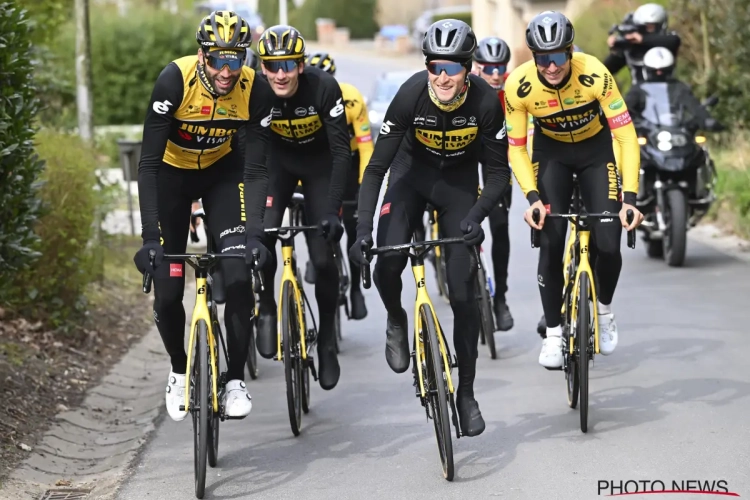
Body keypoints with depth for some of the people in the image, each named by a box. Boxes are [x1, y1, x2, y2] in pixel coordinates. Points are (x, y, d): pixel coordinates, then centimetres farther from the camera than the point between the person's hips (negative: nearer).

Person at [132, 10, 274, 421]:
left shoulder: (255, 90, -25)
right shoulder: (175, 80, -32)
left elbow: (256, 169, -21)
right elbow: (148, 163, -32)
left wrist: (254, 231, -34)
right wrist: (150, 236, -40)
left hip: (223, 171, 1)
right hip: (172, 172, -1)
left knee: (239, 276, -18)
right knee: (167, 291, -3)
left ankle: (236, 380, -3)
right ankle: (179, 371, 24)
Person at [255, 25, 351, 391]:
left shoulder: (324, 87, -31)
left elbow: (341, 151, -29)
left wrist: (334, 210, -36)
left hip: (319, 164, -1)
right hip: (279, 159, 1)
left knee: (323, 258, -9)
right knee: (262, 232, -24)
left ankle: (327, 339, 11)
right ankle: (266, 308, 1)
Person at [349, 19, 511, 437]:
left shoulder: (486, 101, -27)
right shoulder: (412, 95, -29)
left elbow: (500, 171, -17)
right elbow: (376, 166, -24)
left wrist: (477, 215, -34)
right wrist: (363, 228, -33)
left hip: (460, 181, 0)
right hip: (414, 173, 0)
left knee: (463, 292, -7)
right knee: (387, 265, -21)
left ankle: (467, 393, 7)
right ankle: (397, 321, 15)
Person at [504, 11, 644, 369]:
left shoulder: (595, 75, -32)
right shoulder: (519, 86, -27)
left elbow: (627, 137, -30)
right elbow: (516, 148, -17)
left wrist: (630, 197, -37)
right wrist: (533, 197, -31)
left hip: (596, 149, -1)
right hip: (551, 151, 1)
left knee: (608, 243, -12)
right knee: (550, 243, -12)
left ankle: (604, 308, 19)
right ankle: (553, 332, 5)